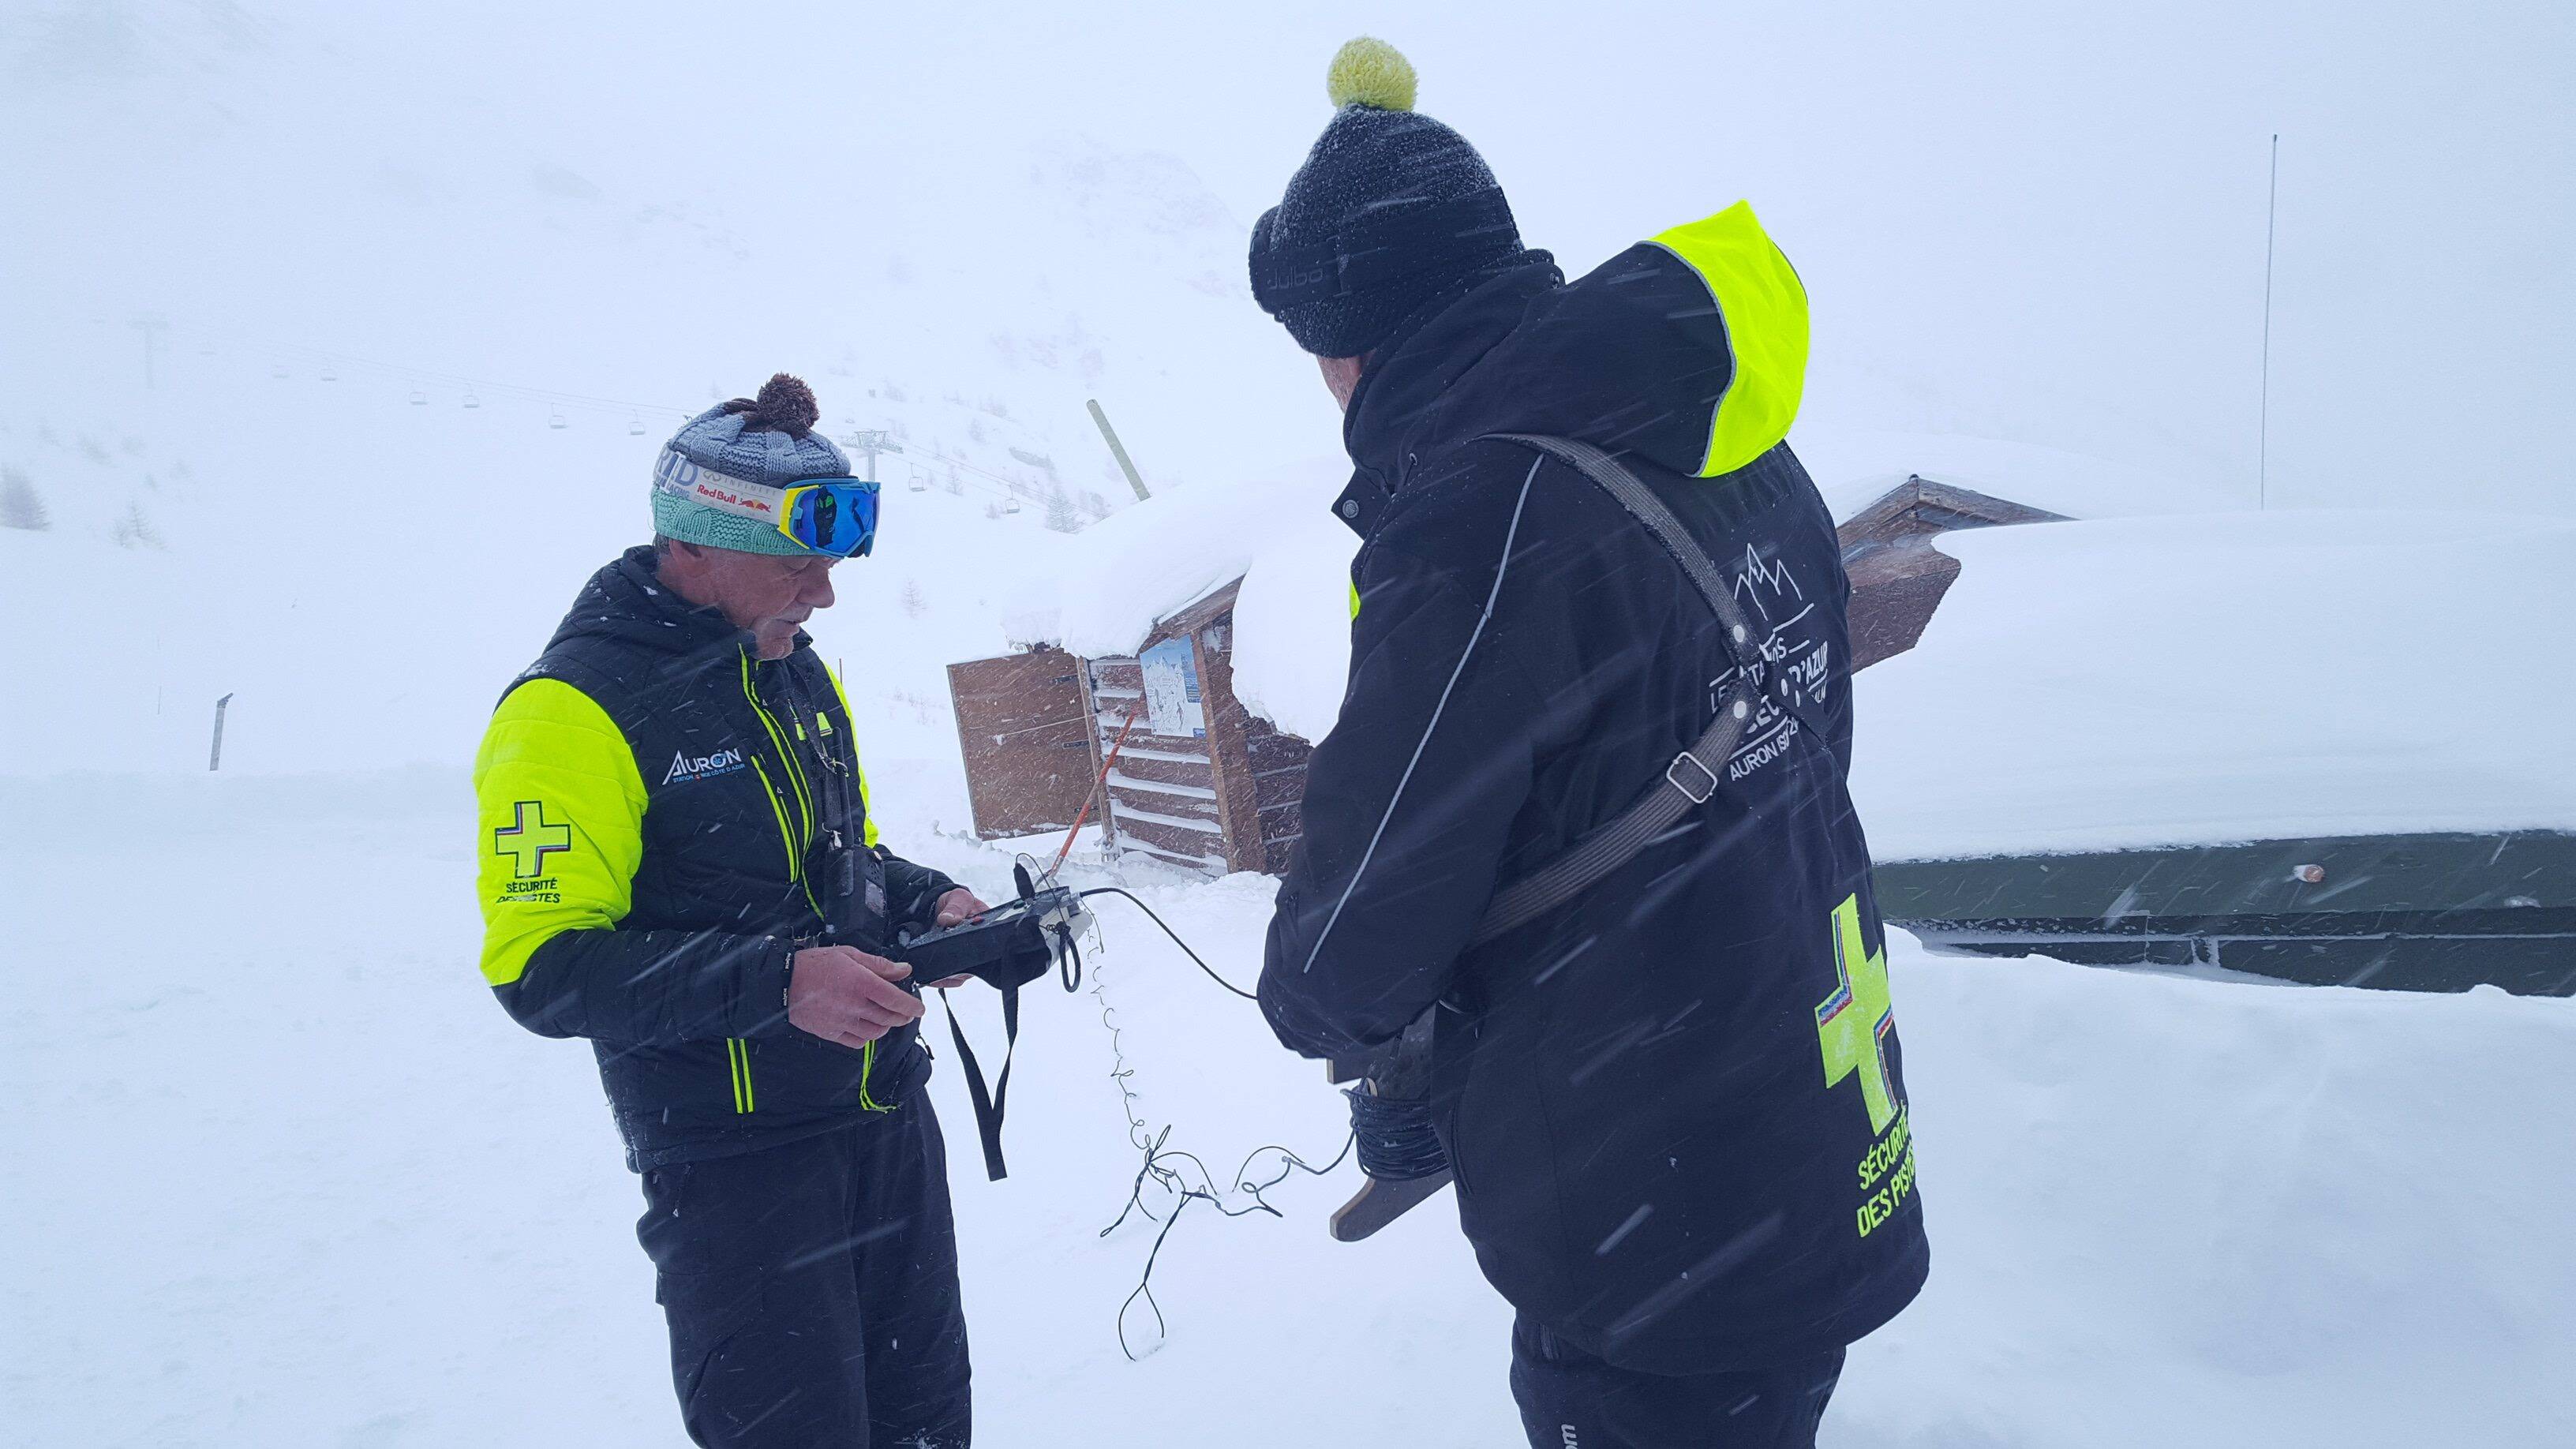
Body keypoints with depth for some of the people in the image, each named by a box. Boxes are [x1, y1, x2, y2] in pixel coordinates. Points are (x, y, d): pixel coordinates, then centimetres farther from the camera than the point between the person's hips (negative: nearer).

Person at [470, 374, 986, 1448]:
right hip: (736, 1158, -8)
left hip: (888, 1113, 8)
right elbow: (542, 969, -20)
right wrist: (775, 982, -29)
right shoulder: (575, 710, -16)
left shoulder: (801, 678, 10)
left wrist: (928, 901, 0)